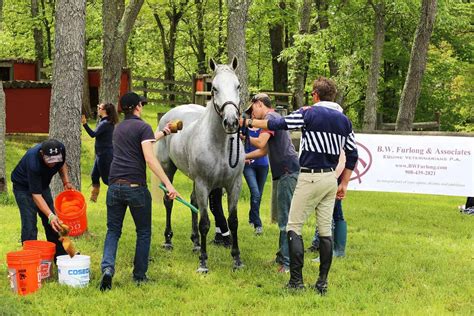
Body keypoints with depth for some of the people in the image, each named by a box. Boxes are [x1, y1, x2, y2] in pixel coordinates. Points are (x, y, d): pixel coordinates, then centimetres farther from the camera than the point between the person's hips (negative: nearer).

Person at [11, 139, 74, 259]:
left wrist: (66, 182, -11)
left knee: (52, 223, 7)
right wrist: (50, 216, -49)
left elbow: (62, 164, 3)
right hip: (23, 186, -6)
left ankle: (60, 257, 15)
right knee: (29, 224, -15)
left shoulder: (61, 150, -25)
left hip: (43, 184, 6)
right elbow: (36, 195, -40)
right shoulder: (33, 163, -42)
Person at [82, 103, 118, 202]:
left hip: (105, 154, -11)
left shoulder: (106, 123, -20)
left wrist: (84, 124, -34)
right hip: (101, 154, 11)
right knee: (94, 176, 17)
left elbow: (93, 134, -29)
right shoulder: (104, 121, 10)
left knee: (106, 178, -3)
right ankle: (93, 198, 25)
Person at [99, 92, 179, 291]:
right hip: (136, 186, -5)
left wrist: (163, 133, 46)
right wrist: (168, 184, -20)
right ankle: (139, 275, 15)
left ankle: (107, 267, -13)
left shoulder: (118, 129, 17)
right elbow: (150, 158, -17)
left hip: (115, 186, 5)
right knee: (143, 232, 12)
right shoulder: (143, 127, -5)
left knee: (113, 230, 10)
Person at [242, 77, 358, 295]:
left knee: (294, 227, 0)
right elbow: (352, 154, 11)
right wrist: (344, 183, 17)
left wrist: (250, 123, 12)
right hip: (331, 178, 6)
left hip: (310, 178, -6)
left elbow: (278, 124, -2)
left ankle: (296, 281, -5)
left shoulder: (309, 113, -7)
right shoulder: (344, 120, 9)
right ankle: (322, 283, 8)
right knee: (325, 230, 8)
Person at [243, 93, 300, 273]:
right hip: (285, 172, 11)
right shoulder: (274, 118, 24)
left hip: (287, 171, -11)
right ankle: (283, 256, 26)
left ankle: (288, 261, -12)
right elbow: (264, 151, 27)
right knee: (283, 217, 17)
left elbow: (260, 144, -20)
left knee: (286, 219, -11)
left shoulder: (270, 117, -8)